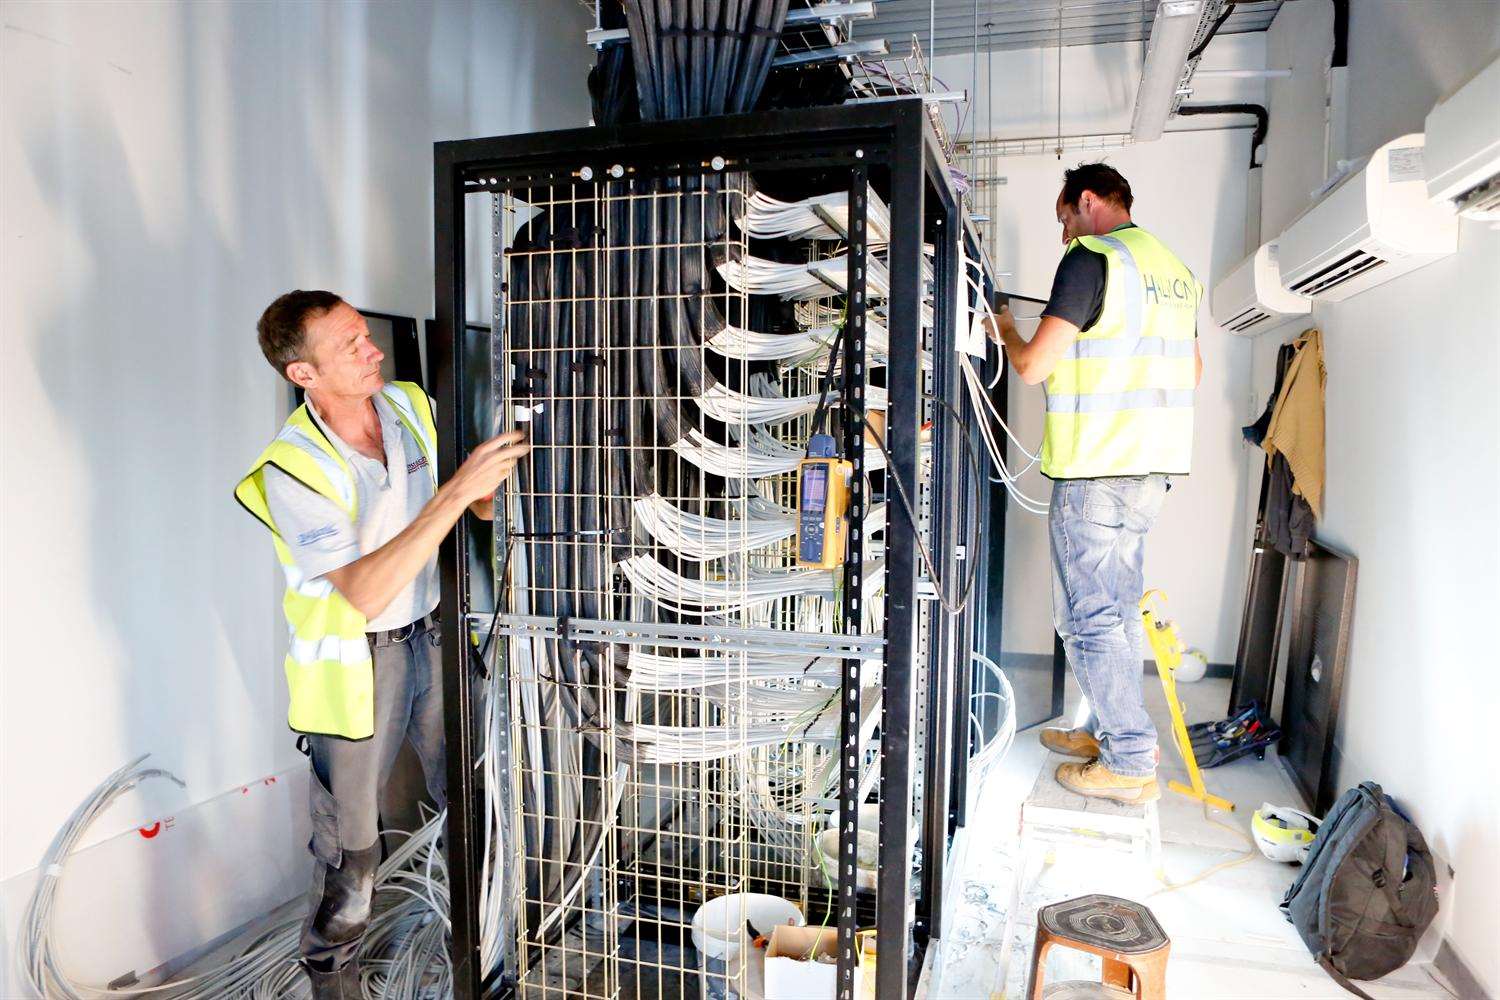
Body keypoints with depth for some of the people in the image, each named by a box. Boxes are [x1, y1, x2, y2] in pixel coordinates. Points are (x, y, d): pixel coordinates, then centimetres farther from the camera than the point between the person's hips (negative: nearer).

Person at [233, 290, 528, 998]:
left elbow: (482, 507, 7)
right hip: (354, 661, -5)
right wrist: (456, 492, -39)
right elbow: (365, 593, -34)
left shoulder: (413, 406, -6)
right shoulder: (291, 469, -23)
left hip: (431, 637, 5)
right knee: (350, 836, 12)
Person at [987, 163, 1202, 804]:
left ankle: (1131, 763, 5)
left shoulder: (1092, 259, -11)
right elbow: (1192, 371, 24)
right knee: (1117, 606, 18)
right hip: (1153, 464, 9)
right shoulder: (1175, 268, 15)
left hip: (1096, 469, -9)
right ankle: (1112, 730, 29)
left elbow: (1032, 366, -15)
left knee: (1089, 615, -1)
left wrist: (1005, 331, 6)